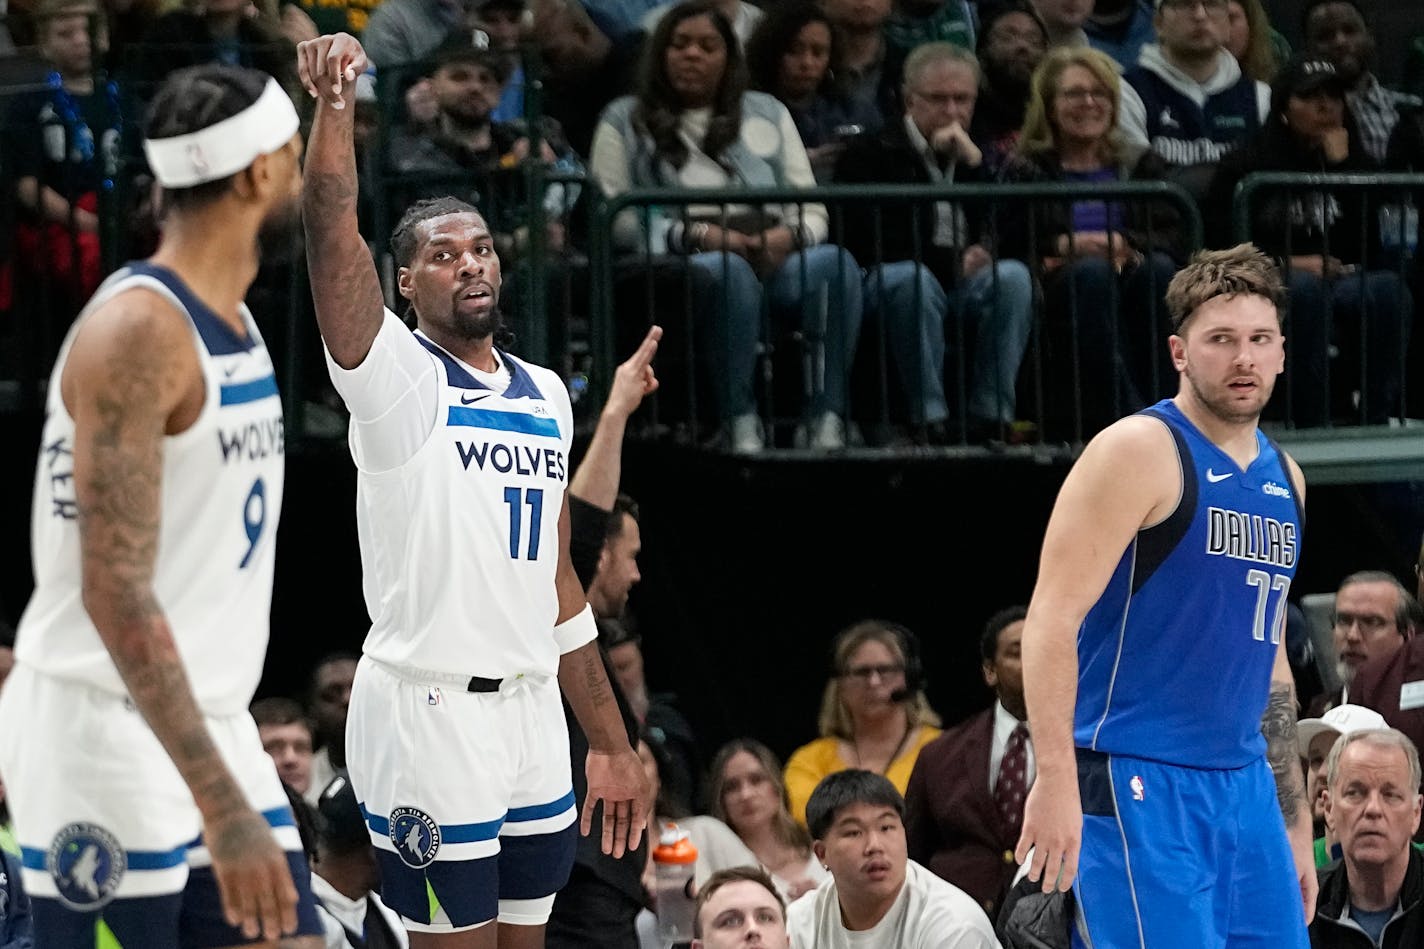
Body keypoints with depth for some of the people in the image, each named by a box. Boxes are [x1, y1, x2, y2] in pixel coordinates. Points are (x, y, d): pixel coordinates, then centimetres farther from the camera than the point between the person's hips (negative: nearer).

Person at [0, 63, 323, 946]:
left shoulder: (234, 321, 12)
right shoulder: (138, 333, -18)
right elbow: (115, 593, -24)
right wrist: (221, 802, -29)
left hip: (210, 731, 9)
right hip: (106, 732, -9)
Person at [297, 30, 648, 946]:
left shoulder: (547, 394, 16)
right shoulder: (396, 375, -3)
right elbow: (331, 230, -21)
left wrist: (611, 743, 18)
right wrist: (335, 105, -36)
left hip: (532, 711, 6)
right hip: (429, 713, -6)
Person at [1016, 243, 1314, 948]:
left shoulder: (1283, 479, 16)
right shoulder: (1141, 452, -8)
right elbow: (1052, 618, -15)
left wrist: (1295, 820, 23)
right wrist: (1056, 780, -24)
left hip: (1244, 785, 8)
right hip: (1137, 786, -8)